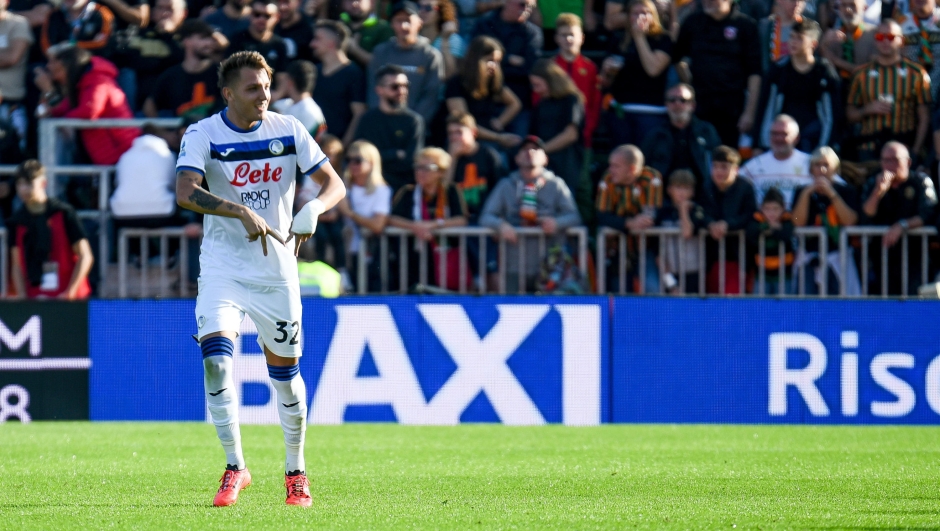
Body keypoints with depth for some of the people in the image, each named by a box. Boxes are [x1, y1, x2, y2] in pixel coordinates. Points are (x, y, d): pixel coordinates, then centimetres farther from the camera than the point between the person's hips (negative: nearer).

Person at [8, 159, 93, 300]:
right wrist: (22, 296, -4)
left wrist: (70, 292, -11)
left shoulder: (63, 213, -3)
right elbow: (17, 265, 11)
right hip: (33, 299, 3)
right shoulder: (16, 221, 8)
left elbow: (85, 257, -3)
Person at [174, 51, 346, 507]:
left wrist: (313, 209, -21)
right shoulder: (202, 135, -9)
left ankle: (296, 471, 24)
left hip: (276, 268, 2)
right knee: (216, 358, -18)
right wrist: (241, 211, -36)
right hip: (222, 266, -2)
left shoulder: (288, 131, -1)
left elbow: (334, 183, 2)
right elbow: (184, 192, -24)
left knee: (285, 370, 7)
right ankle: (234, 467, -7)